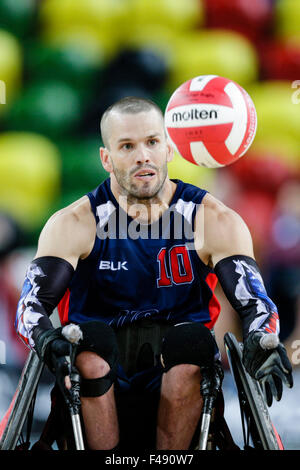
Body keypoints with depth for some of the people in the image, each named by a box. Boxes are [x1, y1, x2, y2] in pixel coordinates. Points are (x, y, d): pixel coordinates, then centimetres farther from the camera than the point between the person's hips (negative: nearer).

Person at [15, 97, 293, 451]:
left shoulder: (215, 222, -3)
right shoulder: (73, 225, -4)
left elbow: (254, 302, -9)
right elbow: (32, 303, -11)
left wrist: (260, 342, -33)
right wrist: (46, 339, -36)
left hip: (177, 363, 0)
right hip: (101, 356, 0)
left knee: (190, 341, -33)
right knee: (88, 339, -33)